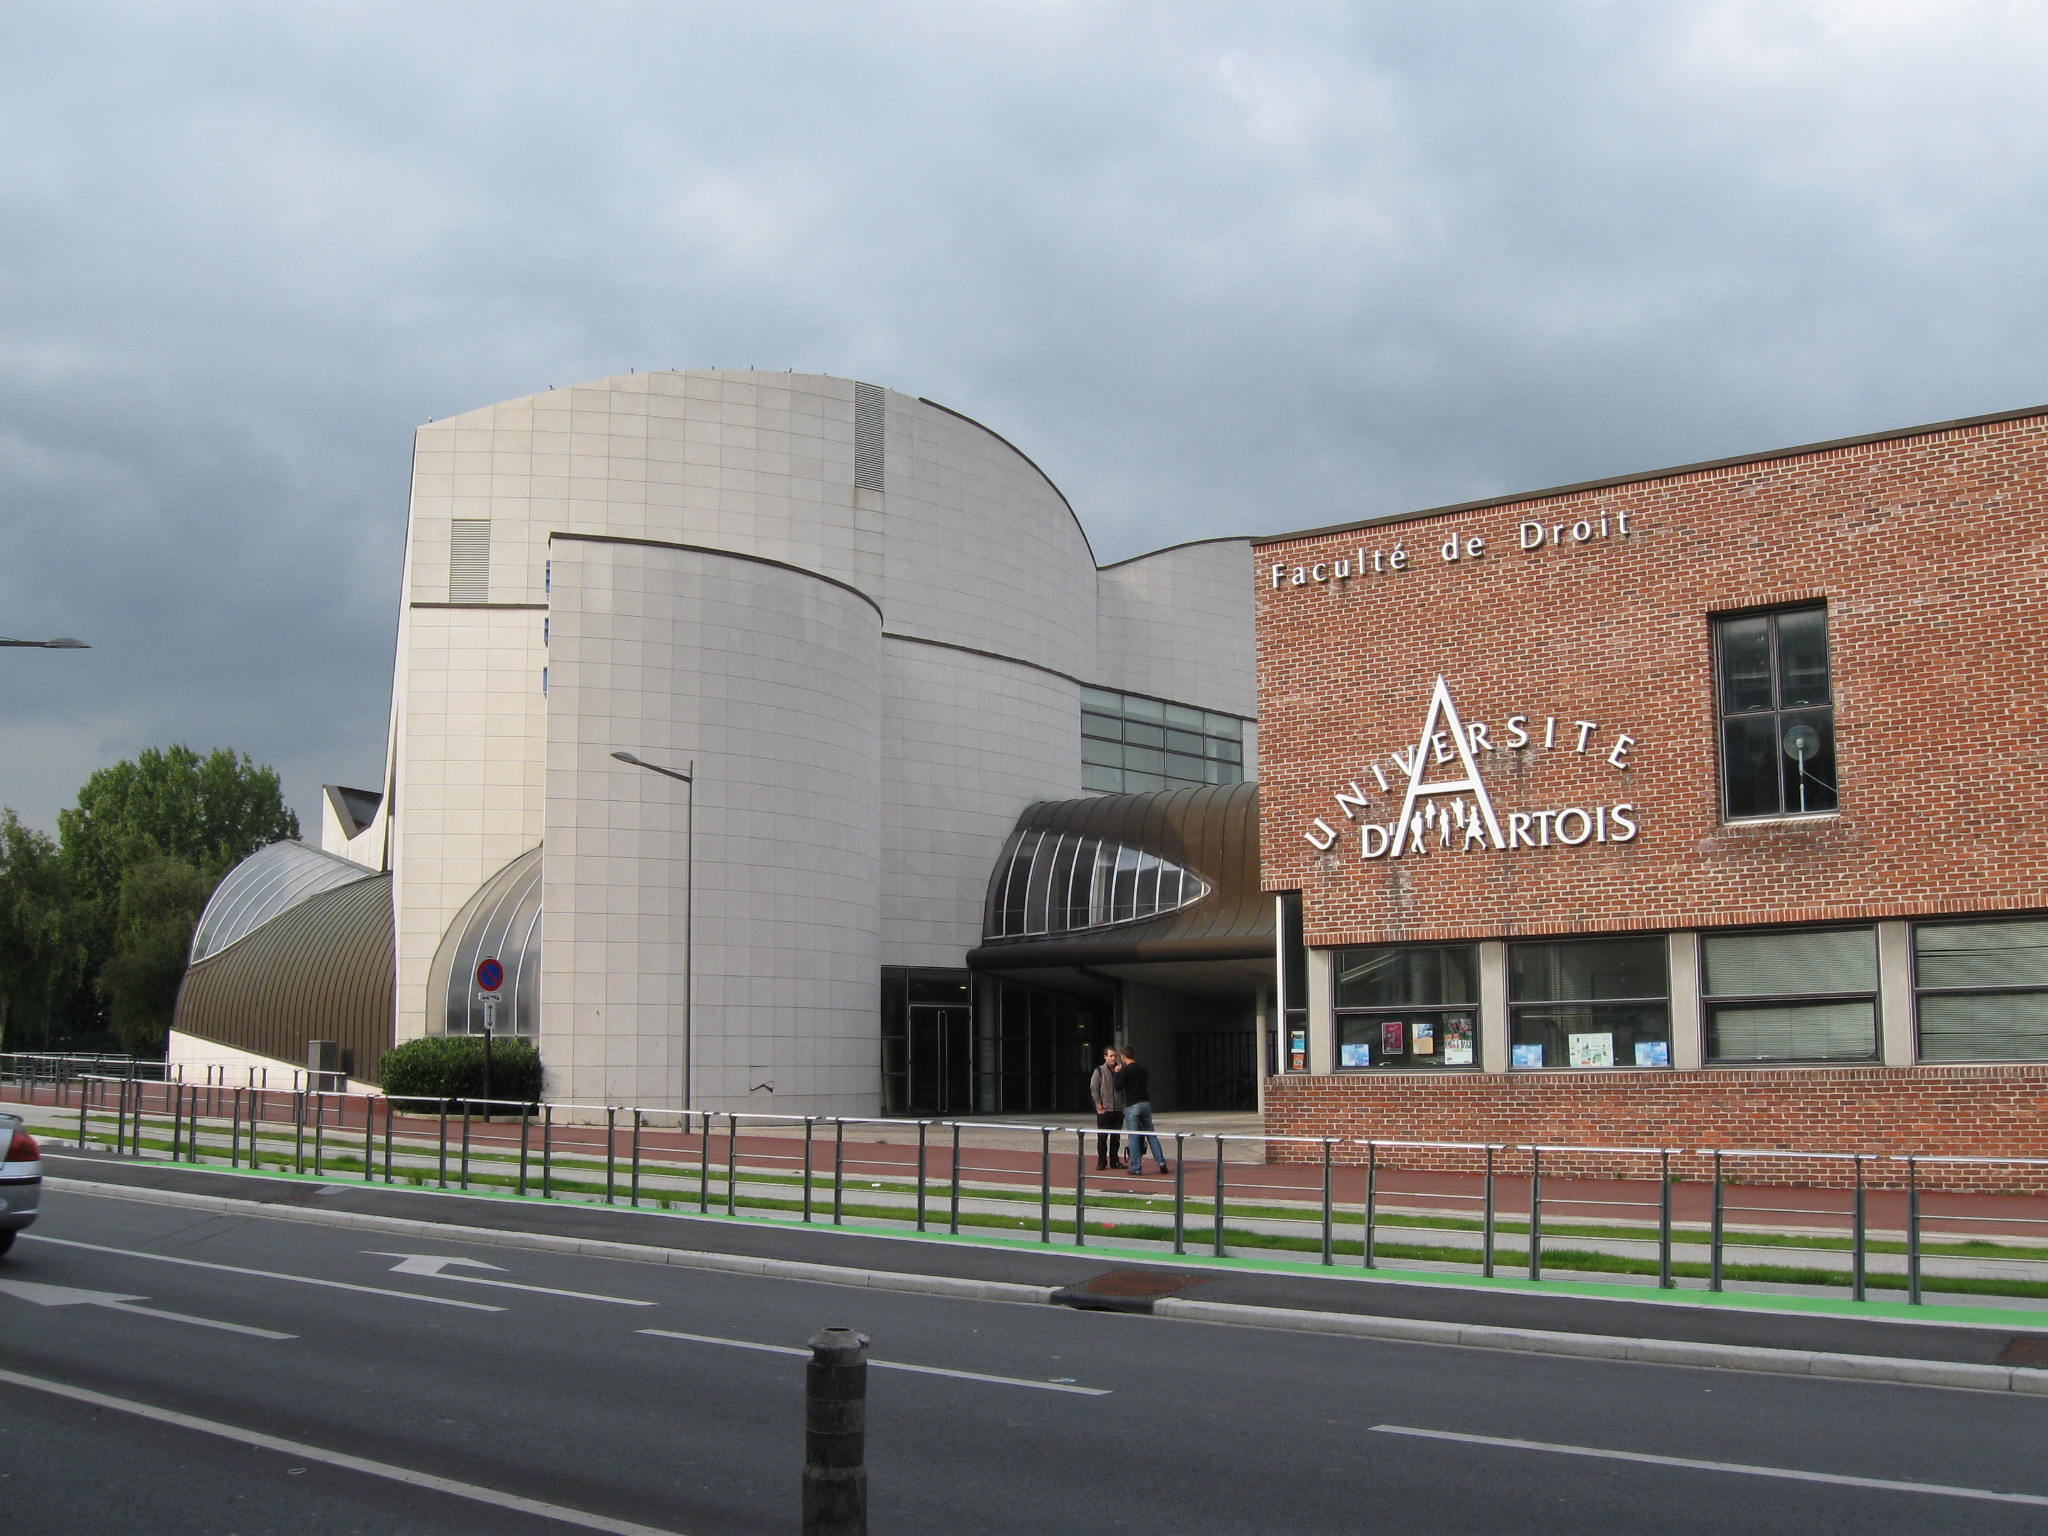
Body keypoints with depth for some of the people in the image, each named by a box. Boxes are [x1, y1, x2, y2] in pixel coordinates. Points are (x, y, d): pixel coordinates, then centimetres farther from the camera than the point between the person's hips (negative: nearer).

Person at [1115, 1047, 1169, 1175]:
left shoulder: (1126, 1070, -11)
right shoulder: (1143, 1068, 10)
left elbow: (1118, 1088, -7)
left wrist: (1117, 1073, 4)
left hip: (1132, 1106, -6)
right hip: (1146, 1104, 6)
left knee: (1133, 1137, 0)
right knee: (1151, 1135, 12)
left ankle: (1136, 1167, -1)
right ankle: (1161, 1163, 5)